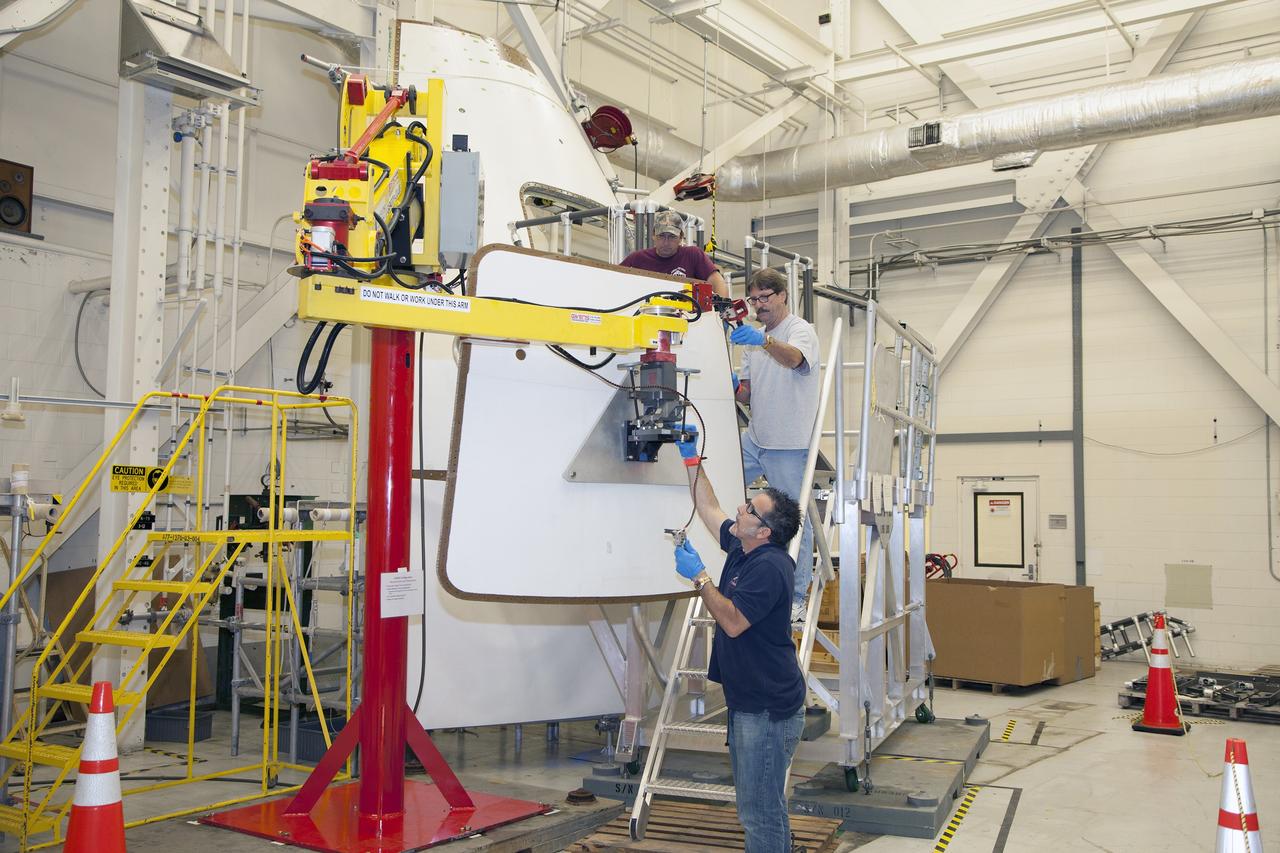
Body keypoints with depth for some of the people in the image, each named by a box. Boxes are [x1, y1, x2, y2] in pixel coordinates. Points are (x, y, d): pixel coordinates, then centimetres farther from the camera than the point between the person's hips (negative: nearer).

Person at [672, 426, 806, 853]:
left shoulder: (769, 566, -20)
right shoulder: (742, 548, 7)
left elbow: (733, 622, -24)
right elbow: (708, 507, 19)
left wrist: (699, 577, -18)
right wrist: (691, 458, 16)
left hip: (769, 709, -10)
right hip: (747, 703, 10)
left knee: (761, 811, -4)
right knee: (756, 807, 19)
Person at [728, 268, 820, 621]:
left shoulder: (801, 330, -7)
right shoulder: (754, 339, 16)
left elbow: (794, 357, -32)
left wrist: (764, 341, -51)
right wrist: (735, 387, -7)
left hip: (789, 445, -7)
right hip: (755, 439, 7)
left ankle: (796, 599, 9)